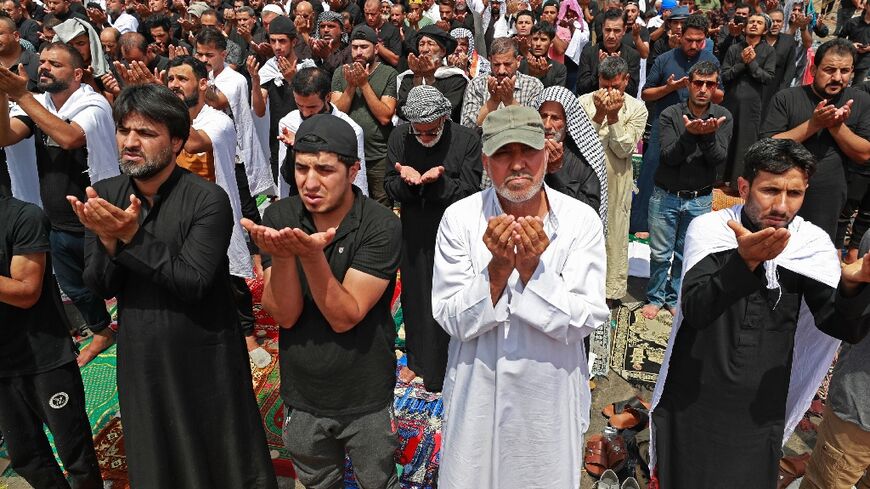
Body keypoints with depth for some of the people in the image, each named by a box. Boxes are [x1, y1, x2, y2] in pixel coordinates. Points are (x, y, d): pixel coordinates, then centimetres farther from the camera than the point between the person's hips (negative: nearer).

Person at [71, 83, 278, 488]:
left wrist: (133, 236, -28)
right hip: (140, 357, 5)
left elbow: (193, 283, -23)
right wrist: (109, 240, -22)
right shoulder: (103, 196, -2)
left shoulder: (208, 200, -18)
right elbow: (100, 286, -3)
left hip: (204, 357, -5)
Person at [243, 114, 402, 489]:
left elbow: (345, 317, -24)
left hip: (365, 400, -3)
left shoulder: (380, 226, -21)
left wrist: (312, 255, -38)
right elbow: (285, 315, -16)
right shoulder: (279, 216, -10)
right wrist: (280, 255, -33)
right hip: (301, 397, 3)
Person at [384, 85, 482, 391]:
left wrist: (436, 181, -31)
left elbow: (469, 193, -15)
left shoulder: (467, 140, -14)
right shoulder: (399, 138, -4)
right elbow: (390, 188, -2)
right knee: (414, 296, 18)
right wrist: (407, 180, -24)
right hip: (414, 233, 4)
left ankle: (445, 367, 27)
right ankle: (417, 359, 39)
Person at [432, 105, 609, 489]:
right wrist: (498, 268, -27)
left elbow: (586, 321, -15)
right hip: (477, 396, 0)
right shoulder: (460, 218, -12)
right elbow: (453, 320, -14)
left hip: (551, 397, 0)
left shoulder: (582, 221, -11)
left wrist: (532, 269, -27)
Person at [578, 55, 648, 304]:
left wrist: (614, 116, -16)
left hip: (617, 182, 0)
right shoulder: (584, 102, -2)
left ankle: (612, 290, 21)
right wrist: (599, 114, -20)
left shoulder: (637, 108, -1)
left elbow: (624, 149, -9)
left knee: (615, 235, 7)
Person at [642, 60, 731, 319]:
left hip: (700, 199, 1)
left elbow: (719, 160, -11)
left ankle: (675, 298, 31)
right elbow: (669, 157, -16)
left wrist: (708, 135, -28)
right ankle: (655, 297, 27)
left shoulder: (724, 118, -2)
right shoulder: (670, 115, -7)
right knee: (660, 254, 7)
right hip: (666, 196, -1)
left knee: (686, 256, 12)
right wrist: (690, 134, -31)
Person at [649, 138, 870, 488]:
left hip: (761, 404, 2)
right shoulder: (709, 229, -14)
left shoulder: (813, 243, -6)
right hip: (693, 395, -2)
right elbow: (695, 310, -27)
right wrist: (745, 260, -43)